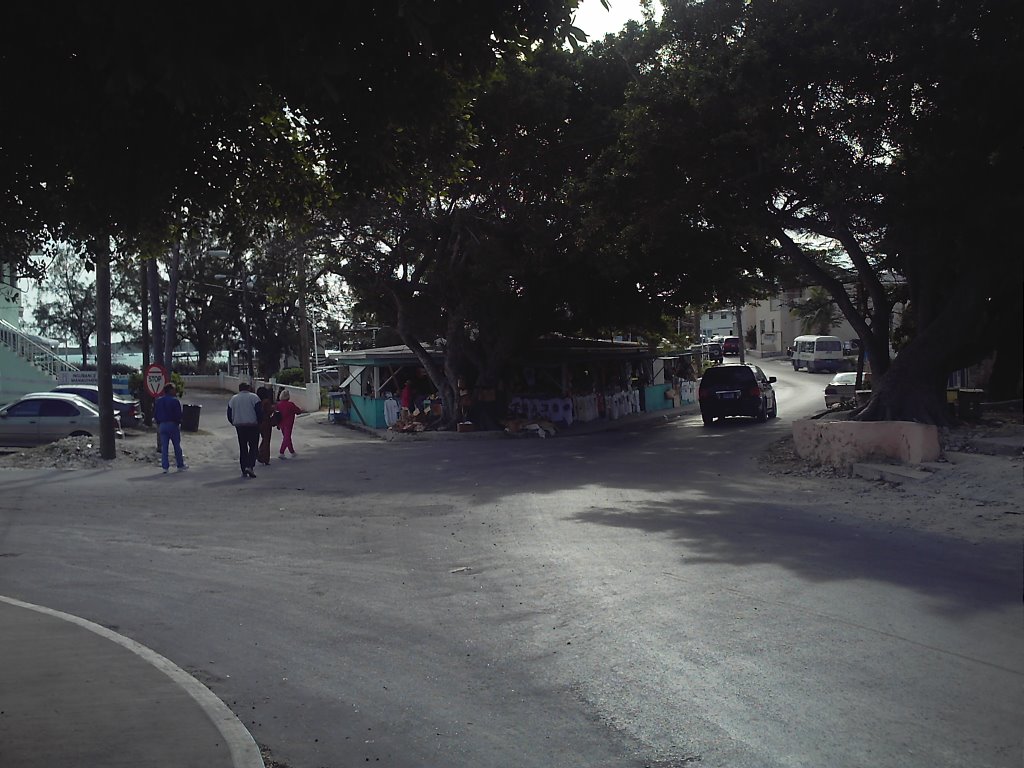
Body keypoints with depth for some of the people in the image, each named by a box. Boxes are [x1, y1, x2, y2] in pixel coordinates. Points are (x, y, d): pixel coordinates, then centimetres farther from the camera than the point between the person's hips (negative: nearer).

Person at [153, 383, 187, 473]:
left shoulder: (158, 401, 6)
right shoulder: (175, 401, -12)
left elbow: (155, 414, 9)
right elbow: (178, 414, -13)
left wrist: (158, 424, 17)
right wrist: (178, 423, 3)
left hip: (162, 425, 4)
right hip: (173, 425, -4)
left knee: (164, 447, 6)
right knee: (177, 446, 6)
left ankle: (165, 467, 3)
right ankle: (180, 465, 13)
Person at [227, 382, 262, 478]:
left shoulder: (233, 399, 9)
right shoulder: (253, 397, -3)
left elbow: (229, 414, 9)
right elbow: (260, 412, -9)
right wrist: (259, 422, 5)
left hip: (239, 426, 4)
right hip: (253, 426, -4)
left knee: (243, 448, 10)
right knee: (253, 447, 1)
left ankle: (244, 470, 10)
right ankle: (250, 466, -17)